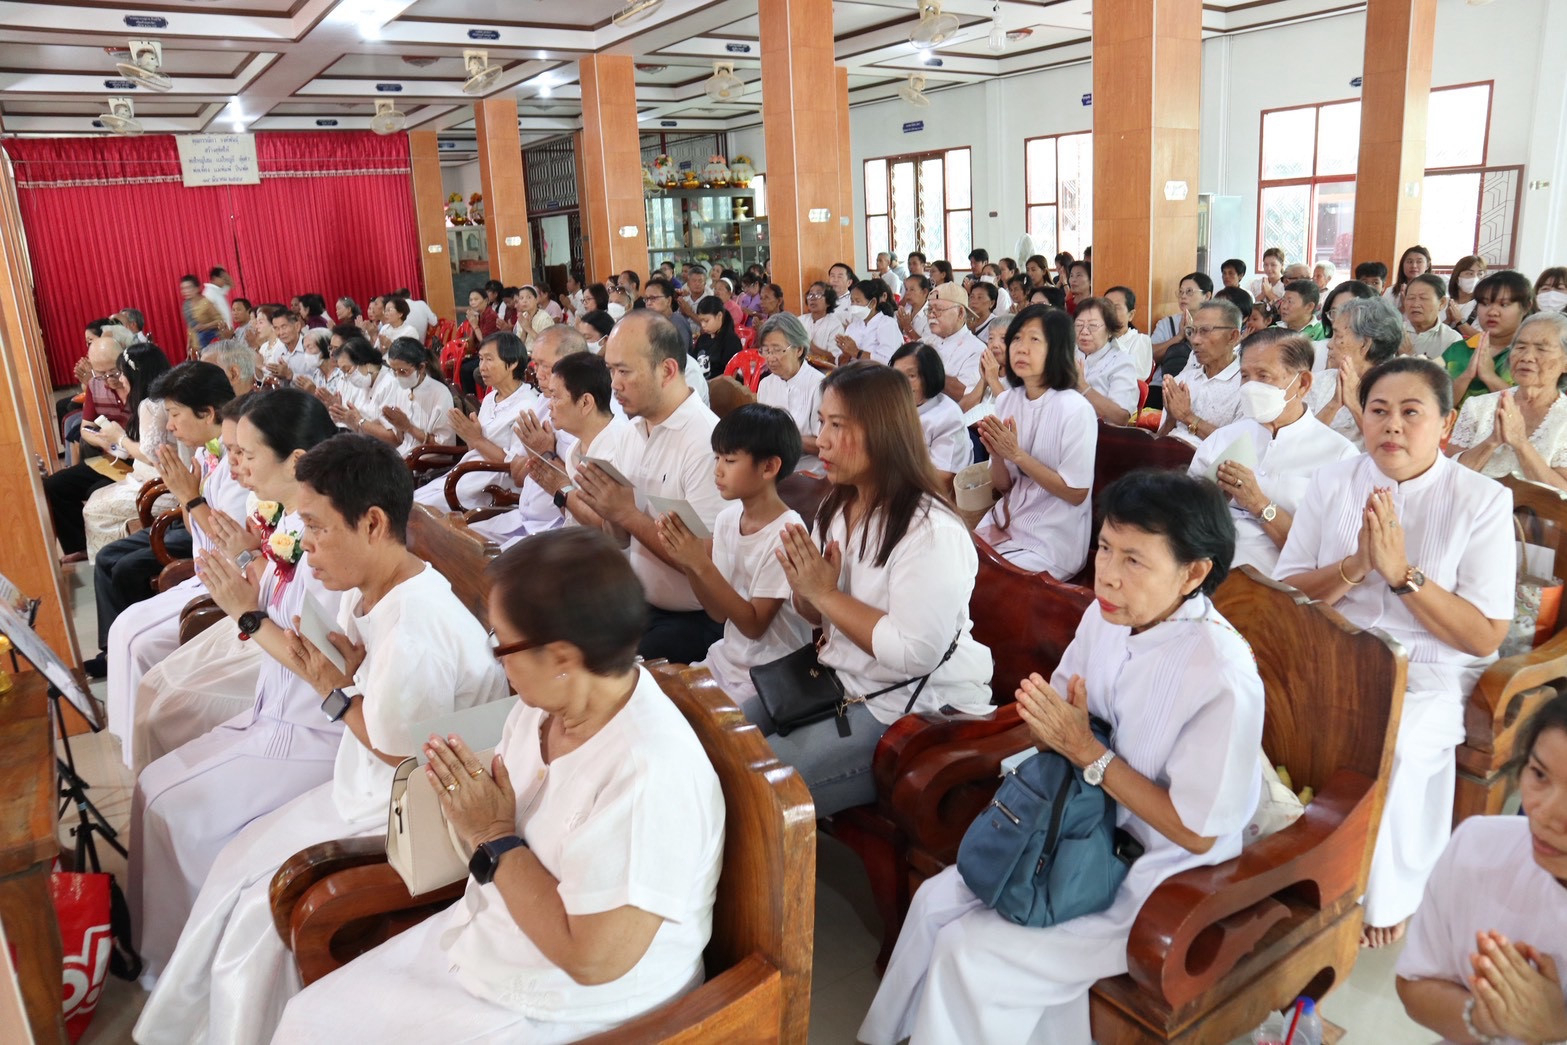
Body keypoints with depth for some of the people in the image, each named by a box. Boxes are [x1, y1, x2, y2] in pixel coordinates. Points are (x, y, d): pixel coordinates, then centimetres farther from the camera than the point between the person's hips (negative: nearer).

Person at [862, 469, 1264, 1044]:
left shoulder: (1225, 679, -29)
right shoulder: (1108, 615, -9)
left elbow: (1195, 832, -21)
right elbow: (1061, 728, 6)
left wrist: (1085, 750, -25)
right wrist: (1048, 725, -18)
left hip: (1161, 885, -6)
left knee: (973, 958, -12)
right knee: (935, 904, 1)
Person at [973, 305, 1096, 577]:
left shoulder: (1075, 409, -16)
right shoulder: (1005, 401, 2)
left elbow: (1076, 493, -14)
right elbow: (1002, 486, 7)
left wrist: (1017, 454, -19)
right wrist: (996, 455, -14)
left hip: (1051, 542, -6)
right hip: (1006, 524, 6)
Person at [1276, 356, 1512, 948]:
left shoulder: (1481, 501, -2)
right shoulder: (1332, 483, 6)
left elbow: (1486, 637, -8)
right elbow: (1285, 593, 2)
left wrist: (1403, 572, -18)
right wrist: (1355, 566, -14)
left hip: (1431, 678, -2)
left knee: (1395, 747, -30)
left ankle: (1386, 897, -3)